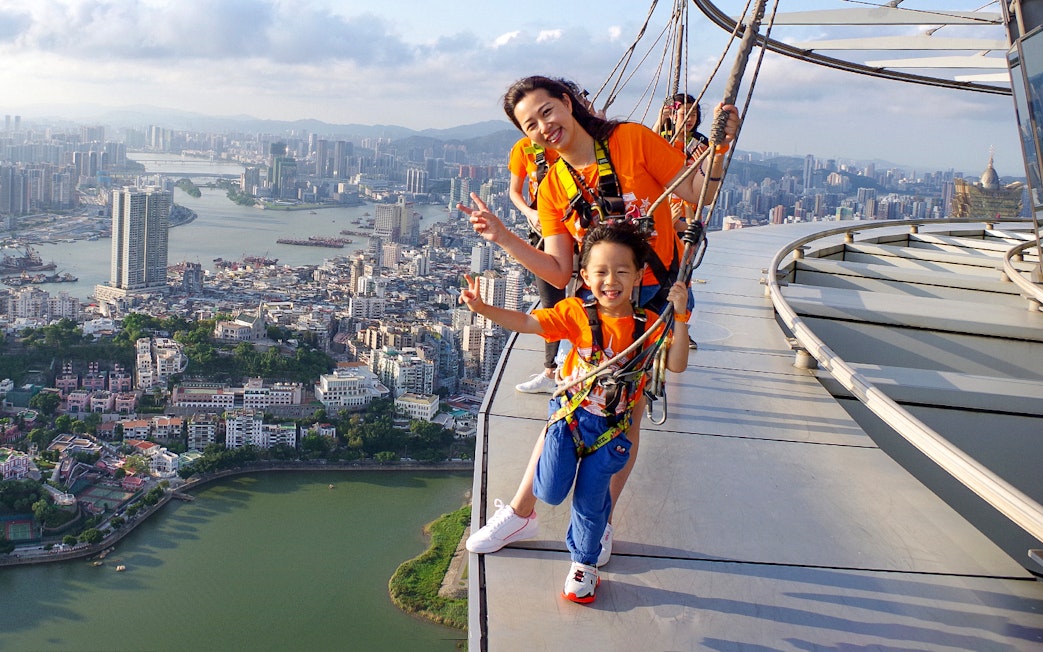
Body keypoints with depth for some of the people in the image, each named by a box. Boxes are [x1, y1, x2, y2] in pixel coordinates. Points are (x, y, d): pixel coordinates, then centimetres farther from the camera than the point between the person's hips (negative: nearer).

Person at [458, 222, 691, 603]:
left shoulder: (649, 325, -10)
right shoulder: (576, 313, -11)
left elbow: (676, 365, -19)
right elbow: (527, 323, -11)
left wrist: (679, 317, -29)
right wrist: (482, 309, -23)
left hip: (610, 427, 0)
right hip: (569, 413, 0)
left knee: (591, 500, 10)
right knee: (551, 492, -7)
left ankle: (584, 562, 35)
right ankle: (561, 460, 30)